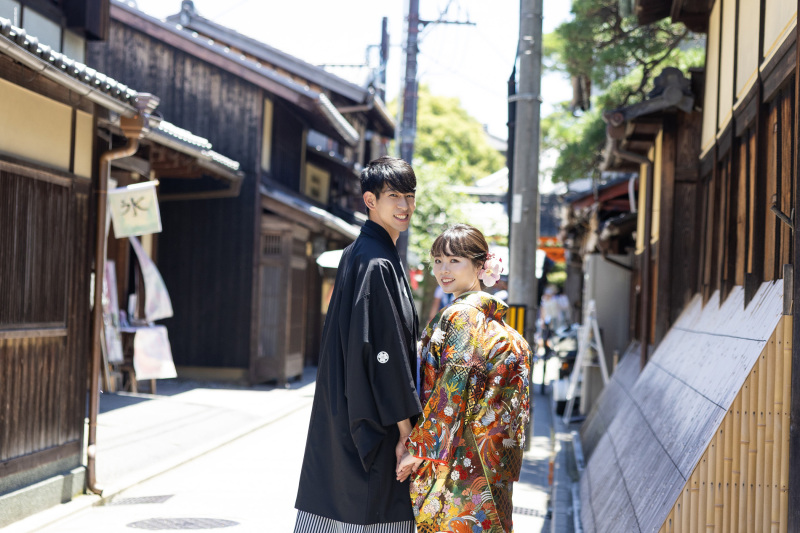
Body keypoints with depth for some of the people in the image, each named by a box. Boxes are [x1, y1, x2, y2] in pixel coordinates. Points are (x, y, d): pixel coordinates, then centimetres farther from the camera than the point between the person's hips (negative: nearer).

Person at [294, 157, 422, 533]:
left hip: (343, 415, 10)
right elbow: (383, 350, -20)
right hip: (372, 425, -10)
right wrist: (405, 427, -16)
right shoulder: (377, 264, -16)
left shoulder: (357, 255, 15)